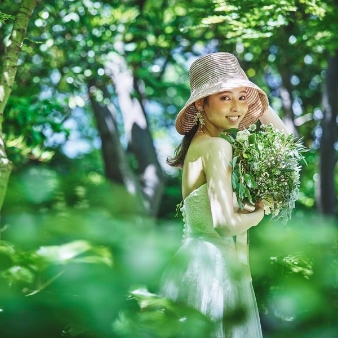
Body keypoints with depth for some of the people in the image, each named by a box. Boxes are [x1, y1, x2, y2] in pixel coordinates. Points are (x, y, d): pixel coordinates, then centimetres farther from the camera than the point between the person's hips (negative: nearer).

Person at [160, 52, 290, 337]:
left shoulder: (200, 142, 10)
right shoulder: (216, 146, -16)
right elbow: (226, 223, -24)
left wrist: (260, 104, 5)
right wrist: (260, 212, -5)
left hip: (209, 265, 9)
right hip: (214, 269, -9)